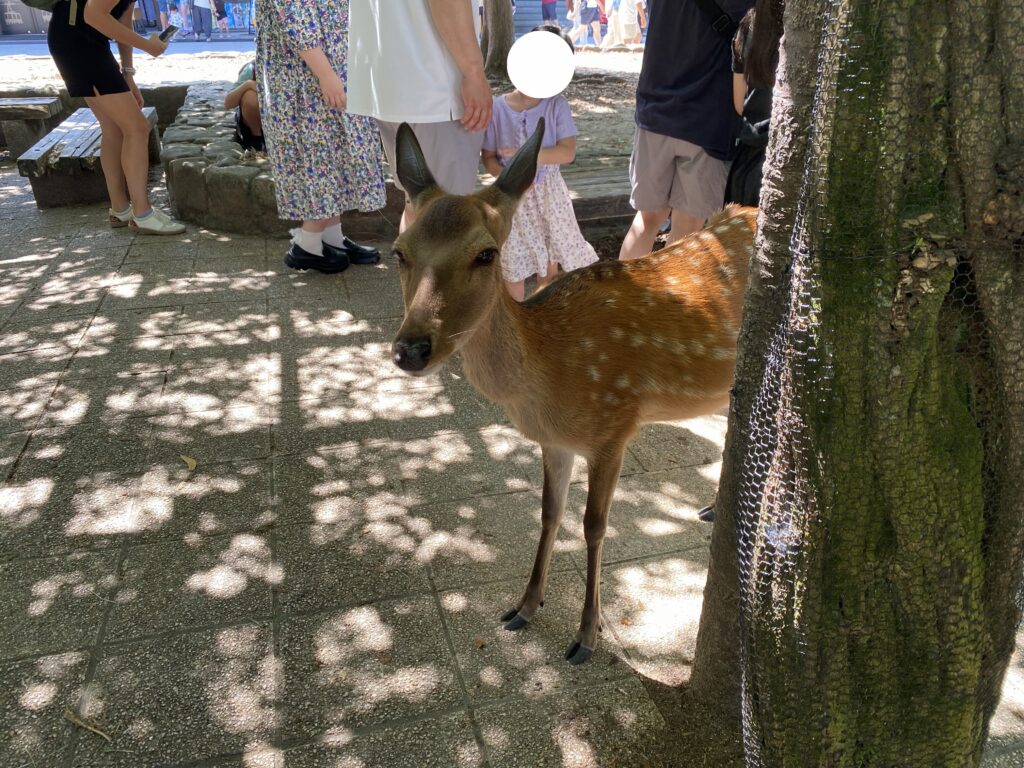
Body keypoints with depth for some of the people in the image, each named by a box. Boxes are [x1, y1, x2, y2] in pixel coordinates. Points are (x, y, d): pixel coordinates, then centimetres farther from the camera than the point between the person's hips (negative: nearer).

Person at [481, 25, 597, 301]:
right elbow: (488, 158, -2)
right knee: (514, 262, 5)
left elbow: (568, 152, -17)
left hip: (549, 193, 1)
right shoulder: (497, 108, -8)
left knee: (550, 259, 14)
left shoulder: (557, 105, -9)